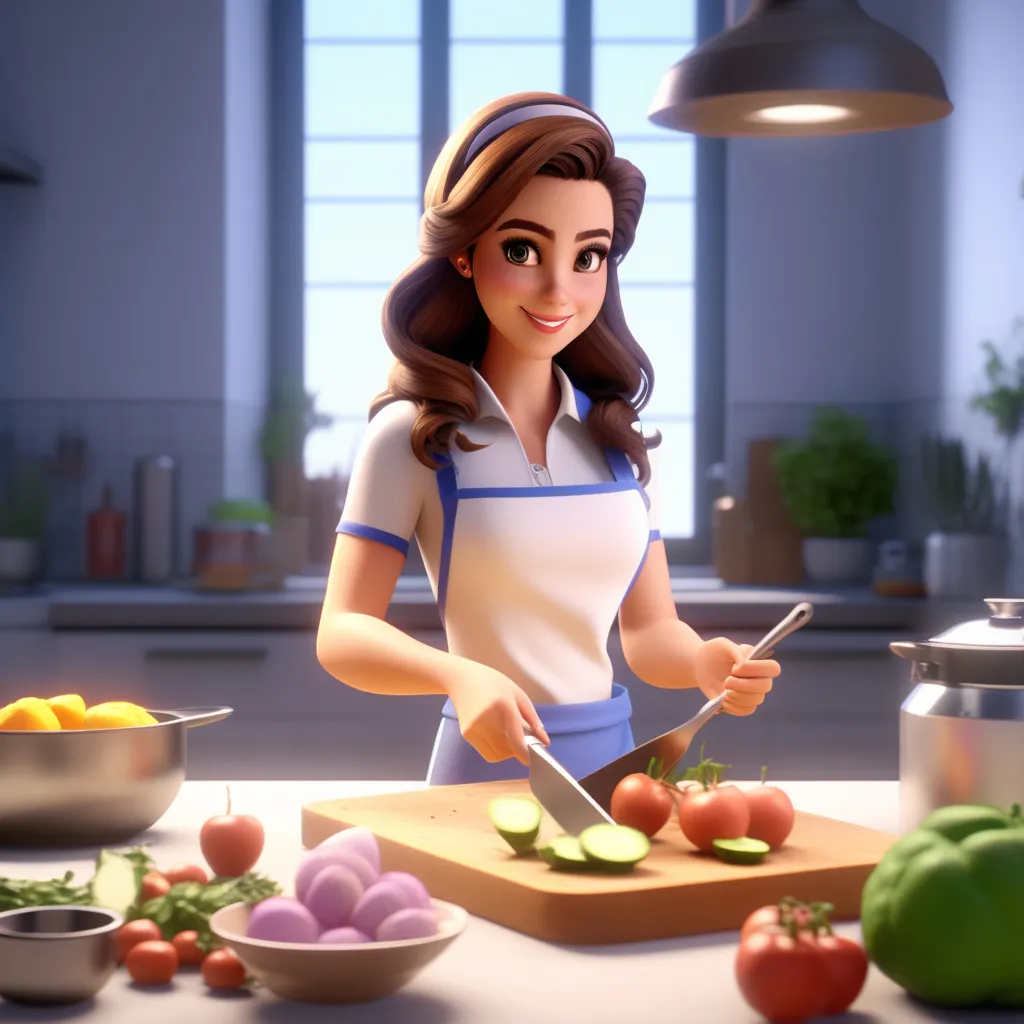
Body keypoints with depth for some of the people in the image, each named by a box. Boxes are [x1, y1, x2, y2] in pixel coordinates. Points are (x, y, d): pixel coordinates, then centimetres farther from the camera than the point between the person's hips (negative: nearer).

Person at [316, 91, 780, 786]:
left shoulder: (619, 438, 6)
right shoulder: (413, 436, -8)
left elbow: (647, 631, 8)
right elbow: (344, 632, -11)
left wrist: (704, 664, -14)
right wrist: (461, 676, -30)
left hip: (614, 755, 4)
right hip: (487, 760, -4)